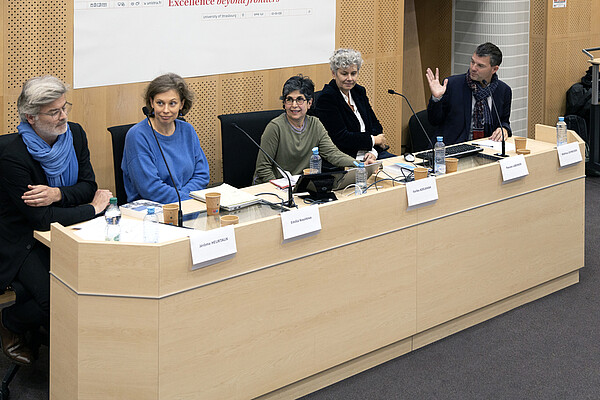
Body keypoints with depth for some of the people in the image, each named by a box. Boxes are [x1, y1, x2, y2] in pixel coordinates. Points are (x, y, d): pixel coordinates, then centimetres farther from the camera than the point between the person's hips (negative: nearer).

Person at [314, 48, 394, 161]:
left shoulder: (359, 91, 13)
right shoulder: (326, 98, -10)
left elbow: (375, 124, 14)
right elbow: (341, 138, -16)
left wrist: (374, 151, -6)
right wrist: (373, 140, -6)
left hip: (371, 153, 7)